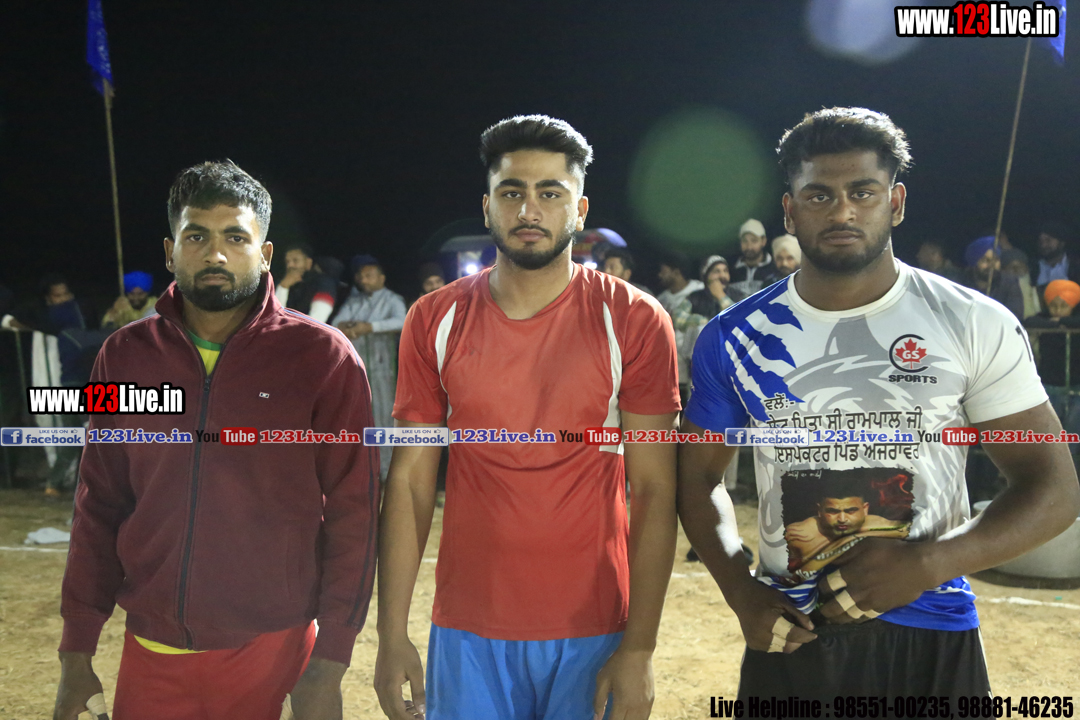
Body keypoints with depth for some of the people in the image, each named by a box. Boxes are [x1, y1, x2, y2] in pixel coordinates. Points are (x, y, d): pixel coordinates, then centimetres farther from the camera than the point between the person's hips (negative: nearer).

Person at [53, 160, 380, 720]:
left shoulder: (323, 357, -9)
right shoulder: (125, 356, 2)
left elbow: (351, 512, -8)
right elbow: (100, 506, 7)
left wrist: (329, 664, -10)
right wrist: (76, 651, 6)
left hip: (271, 652, -3)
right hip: (150, 654, 3)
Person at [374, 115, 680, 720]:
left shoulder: (634, 322, -6)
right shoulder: (435, 321, 0)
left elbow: (655, 491, -6)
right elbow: (411, 481, 1)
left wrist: (640, 647, -10)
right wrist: (393, 636, -2)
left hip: (594, 631, -1)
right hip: (468, 633, 2)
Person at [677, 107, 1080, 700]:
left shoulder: (977, 326, -5)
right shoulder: (734, 337, -1)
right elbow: (698, 475, 7)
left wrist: (927, 563, -19)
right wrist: (742, 595, -8)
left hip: (932, 644, -1)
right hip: (788, 636, 1)